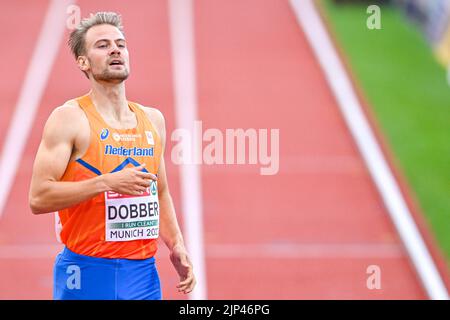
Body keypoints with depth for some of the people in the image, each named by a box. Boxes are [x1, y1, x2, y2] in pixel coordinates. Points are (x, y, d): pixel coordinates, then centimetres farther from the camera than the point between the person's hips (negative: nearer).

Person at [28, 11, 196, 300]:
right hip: (87, 273, -5)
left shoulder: (153, 119, 12)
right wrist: (107, 182, -21)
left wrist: (176, 246, 10)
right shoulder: (69, 119, -7)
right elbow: (38, 197, -14)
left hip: (143, 272, 5)